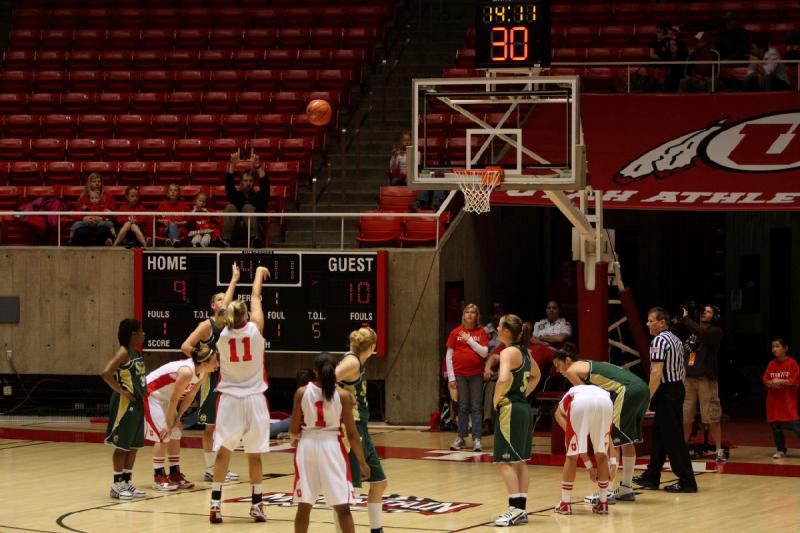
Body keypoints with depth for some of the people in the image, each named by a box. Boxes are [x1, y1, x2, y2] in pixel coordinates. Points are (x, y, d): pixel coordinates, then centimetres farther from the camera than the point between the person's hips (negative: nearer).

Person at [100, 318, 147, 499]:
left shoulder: (137, 353, 12)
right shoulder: (123, 352, -14)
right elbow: (106, 372, -25)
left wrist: (143, 392, 12)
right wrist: (121, 391, -21)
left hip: (137, 403, 9)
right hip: (125, 403, -9)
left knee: (134, 445, 12)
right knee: (122, 445, -2)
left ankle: (128, 482, 20)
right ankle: (117, 485, 5)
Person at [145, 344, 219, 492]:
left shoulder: (201, 373, -6)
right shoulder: (186, 372, -33)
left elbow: (189, 396, 2)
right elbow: (173, 400, -27)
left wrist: (177, 418, -1)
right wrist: (169, 424, -19)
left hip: (163, 397, 9)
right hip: (150, 395, -9)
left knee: (175, 435, 7)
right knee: (163, 435, -13)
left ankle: (175, 475, 12)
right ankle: (158, 478, -7)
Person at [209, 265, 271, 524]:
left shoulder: (222, 335, -7)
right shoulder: (255, 330, -11)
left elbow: (225, 310, 12)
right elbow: (255, 298, 4)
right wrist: (259, 273, 19)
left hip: (229, 399, 1)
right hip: (254, 399, -1)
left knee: (223, 451, 7)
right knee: (254, 454, 6)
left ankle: (215, 503, -1)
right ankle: (256, 505, 10)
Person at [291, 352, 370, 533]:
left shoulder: (302, 392, -3)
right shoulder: (343, 396, -6)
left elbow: (294, 430, -1)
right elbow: (352, 433, -5)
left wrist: (294, 437, 23)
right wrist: (362, 462, 5)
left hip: (307, 446, 2)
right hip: (331, 446, -2)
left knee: (304, 506, 11)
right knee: (342, 507, 1)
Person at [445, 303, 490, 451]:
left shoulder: (481, 332, 3)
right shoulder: (456, 332, 4)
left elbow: (484, 353, -6)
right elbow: (449, 356, 4)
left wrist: (469, 340, -9)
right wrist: (451, 377, -1)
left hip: (476, 374, -1)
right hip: (460, 374, 1)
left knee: (476, 407, 0)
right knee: (463, 407, 6)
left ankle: (476, 439, 2)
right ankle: (461, 438, 14)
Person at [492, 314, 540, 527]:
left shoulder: (508, 352, -14)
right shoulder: (524, 352, 13)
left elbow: (503, 380, -31)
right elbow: (536, 375, 32)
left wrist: (496, 400, -16)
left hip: (509, 409, -9)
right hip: (524, 408, 9)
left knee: (505, 461, -7)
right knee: (519, 461, 12)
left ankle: (515, 508, -13)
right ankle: (521, 510, 13)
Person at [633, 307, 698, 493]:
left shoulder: (659, 340, -15)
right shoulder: (675, 339, 16)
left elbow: (657, 372, -22)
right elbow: (681, 370, 20)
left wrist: (648, 397, -21)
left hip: (666, 392, -10)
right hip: (678, 387, 10)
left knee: (673, 438, -7)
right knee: (658, 435, 17)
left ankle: (687, 481, -6)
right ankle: (651, 477, 24)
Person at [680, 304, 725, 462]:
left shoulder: (715, 331, 0)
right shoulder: (691, 329, 17)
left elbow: (702, 333, -19)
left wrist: (685, 318, -13)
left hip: (706, 378, -5)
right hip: (687, 378, 5)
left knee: (712, 417, -4)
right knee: (685, 417, 6)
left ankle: (719, 450, 2)